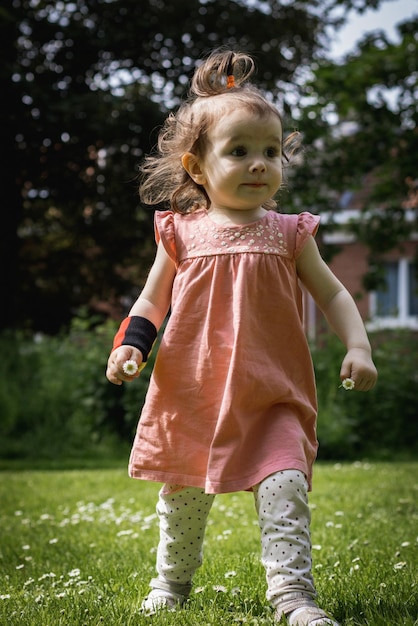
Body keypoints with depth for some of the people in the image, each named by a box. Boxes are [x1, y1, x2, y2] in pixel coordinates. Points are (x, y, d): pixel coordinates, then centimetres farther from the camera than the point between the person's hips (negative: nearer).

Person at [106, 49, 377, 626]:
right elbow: (152, 301, 10)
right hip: (191, 391, 1)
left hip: (271, 395, -1)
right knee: (183, 496, 14)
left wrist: (357, 347, -8)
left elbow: (333, 295, 7)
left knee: (284, 486, -18)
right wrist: (129, 345, -7)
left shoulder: (289, 234, 2)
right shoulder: (182, 234, 1)